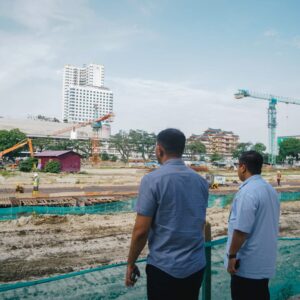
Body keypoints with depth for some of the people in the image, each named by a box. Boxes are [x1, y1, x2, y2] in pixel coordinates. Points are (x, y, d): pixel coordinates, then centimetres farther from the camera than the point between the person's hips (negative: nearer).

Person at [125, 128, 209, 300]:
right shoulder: (201, 181, 2)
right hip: (197, 265, 6)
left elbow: (141, 231, -15)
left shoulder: (152, 180, -15)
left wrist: (131, 263, -1)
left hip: (164, 267, -5)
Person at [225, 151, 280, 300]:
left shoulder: (247, 191, -22)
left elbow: (241, 230, -25)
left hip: (248, 264, -8)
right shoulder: (270, 190, 7)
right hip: (265, 261, 8)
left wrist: (232, 255, -14)